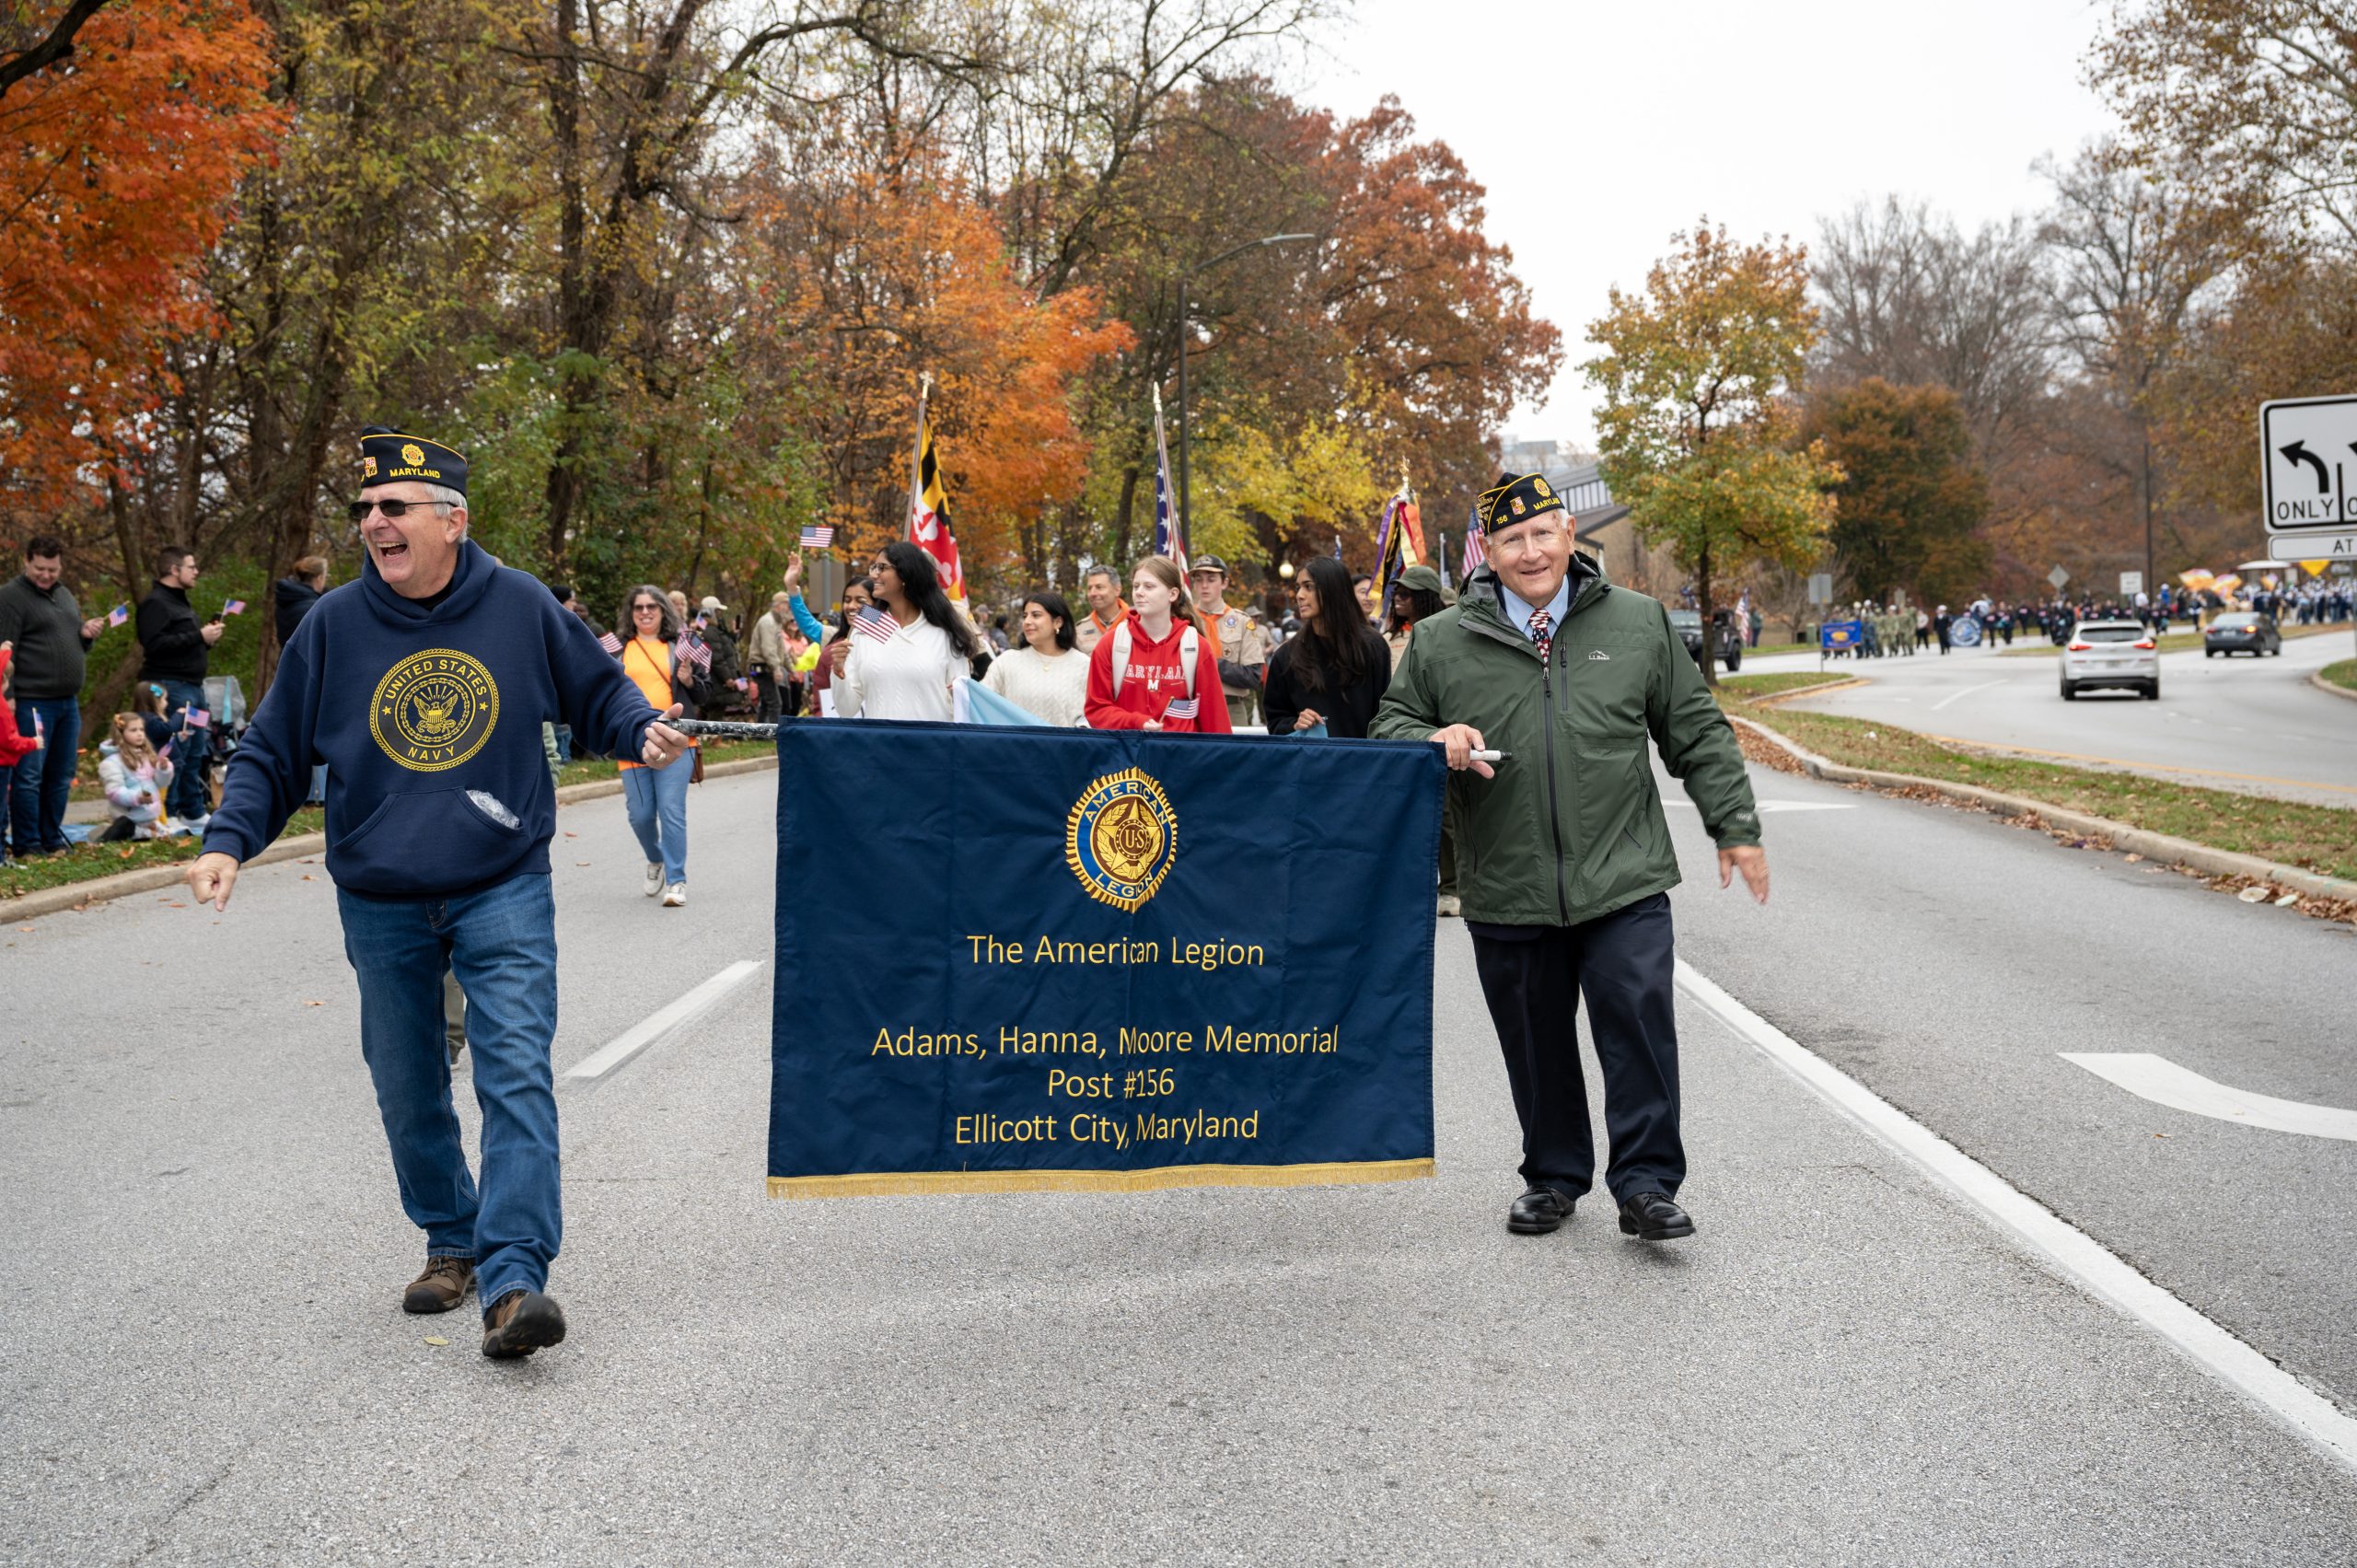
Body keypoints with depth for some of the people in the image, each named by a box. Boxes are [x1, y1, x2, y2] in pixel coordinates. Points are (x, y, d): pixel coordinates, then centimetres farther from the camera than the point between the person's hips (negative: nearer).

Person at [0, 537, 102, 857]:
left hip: (69, 702, 7)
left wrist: (88, 634, 5)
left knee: (60, 777, 11)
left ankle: (53, 840, 19)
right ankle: (27, 845, 0)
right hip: (33, 702, -7)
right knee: (29, 776, -5)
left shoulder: (65, 594, 17)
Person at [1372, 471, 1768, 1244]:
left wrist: (1735, 827, 9)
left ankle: (1646, 1186, 6)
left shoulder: (1640, 623, 7)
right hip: (1507, 895, 1)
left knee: (1640, 1028, -6)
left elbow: (1697, 732, 12)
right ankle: (1554, 1178, 28)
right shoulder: (1440, 643, 4)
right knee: (1537, 1048, 10)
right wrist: (1435, 743, -12)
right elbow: (1390, 729, 11)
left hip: (1624, 887, 0)